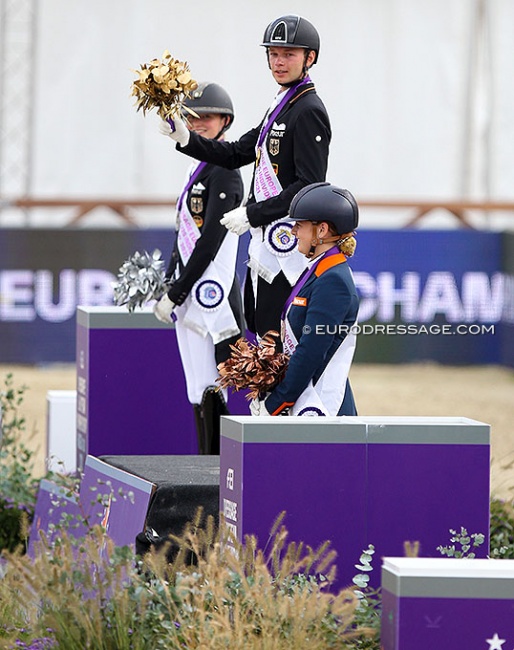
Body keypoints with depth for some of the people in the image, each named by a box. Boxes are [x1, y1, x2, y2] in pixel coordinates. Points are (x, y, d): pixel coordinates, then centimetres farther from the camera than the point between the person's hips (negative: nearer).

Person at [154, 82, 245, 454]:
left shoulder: (225, 173, -10)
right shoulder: (198, 170, 18)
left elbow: (210, 242, -15)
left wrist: (176, 294, -14)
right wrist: (166, 287, 13)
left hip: (211, 288, -9)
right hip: (191, 293, 9)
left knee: (210, 389, -10)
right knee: (199, 391, 9)